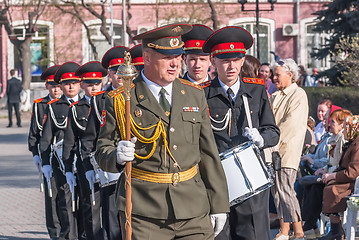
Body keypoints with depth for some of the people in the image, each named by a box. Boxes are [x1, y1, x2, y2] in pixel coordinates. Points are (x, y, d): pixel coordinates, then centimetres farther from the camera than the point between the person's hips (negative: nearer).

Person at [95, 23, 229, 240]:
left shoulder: (194, 95, 12)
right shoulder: (120, 101, -1)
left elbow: (208, 153, 14)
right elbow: (103, 152, 2)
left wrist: (219, 204, 13)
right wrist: (117, 156, -22)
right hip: (143, 214, -3)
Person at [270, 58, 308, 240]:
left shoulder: (298, 95, -5)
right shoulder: (275, 96, 19)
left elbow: (291, 124, -15)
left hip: (288, 151, -8)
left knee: (285, 190, -12)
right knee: (277, 191, 6)